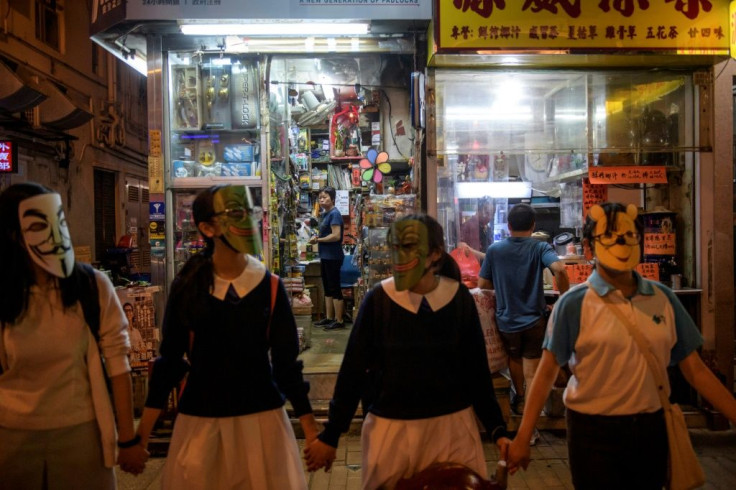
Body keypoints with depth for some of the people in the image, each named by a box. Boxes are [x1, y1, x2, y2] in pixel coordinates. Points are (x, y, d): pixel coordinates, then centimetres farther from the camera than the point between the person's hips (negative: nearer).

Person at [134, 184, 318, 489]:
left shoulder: (270, 286, -5)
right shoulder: (187, 286, -5)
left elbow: (286, 360, -1)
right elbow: (169, 358, 1)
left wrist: (308, 422, -1)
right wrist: (144, 426, 2)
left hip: (262, 415, 0)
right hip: (200, 418, 0)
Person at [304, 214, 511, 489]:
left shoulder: (460, 299, -6)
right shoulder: (378, 300, -9)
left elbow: (477, 371, 1)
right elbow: (352, 370, -4)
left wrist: (497, 430, -2)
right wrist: (331, 434, -2)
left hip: (452, 425, 1)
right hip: (390, 427, 0)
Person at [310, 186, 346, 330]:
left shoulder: (334, 214, -14)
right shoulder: (325, 214, 13)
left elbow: (336, 236, -23)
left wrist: (318, 239, -12)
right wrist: (317, 237, 2)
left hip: (333, 257, -10)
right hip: (325, 256, 10)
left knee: (335, 288, -3)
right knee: (327, 288, 15)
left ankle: (339, 321, 4)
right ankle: (329, 318, 24)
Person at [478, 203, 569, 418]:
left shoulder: (494, 250, -4)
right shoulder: (539, 248, -9)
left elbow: (482, 284, 0)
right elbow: (559, 269, -27)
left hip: (506, 321, 2)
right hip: (534, 320, -2)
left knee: (514, 360, 27)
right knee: (532, 372, 6)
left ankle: (519, 400, 48)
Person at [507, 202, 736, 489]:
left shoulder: (663, 298, 0)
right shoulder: (574, 304, -11)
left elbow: (695, 370, 5)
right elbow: (547, 371, -9)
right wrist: (523, 437, -12)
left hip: (652, 429, 4)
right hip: (594, 433, -4)